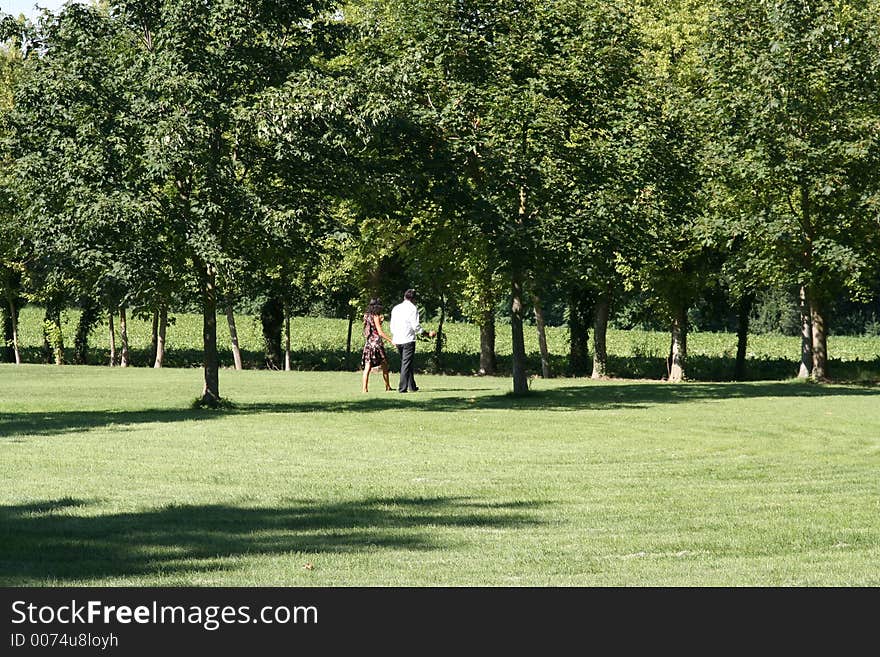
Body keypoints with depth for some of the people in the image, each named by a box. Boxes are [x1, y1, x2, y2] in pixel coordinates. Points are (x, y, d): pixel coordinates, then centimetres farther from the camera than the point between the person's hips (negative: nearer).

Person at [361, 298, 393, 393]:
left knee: (367, 367, -1)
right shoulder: (375, 317, -10)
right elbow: (380, 332, -13)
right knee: (384, 365, 10)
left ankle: (364, 388, -10)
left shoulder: (367, 316, 10)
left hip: (368, 343, 6)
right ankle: (387, 386, 19)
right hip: (376, 342, -6)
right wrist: (391, 340, -12)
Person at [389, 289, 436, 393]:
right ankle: (402, 388, -10)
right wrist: (428, 333, -3)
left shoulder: (395, 308, 13)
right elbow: (416, 326, -13)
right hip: (408, 340, -7)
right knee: (406, 364, -5)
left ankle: (412, 386, 21)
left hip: (397, 340, 7)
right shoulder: (412, 308, -7)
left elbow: (392, 325, 17)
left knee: (406, 363, 16)